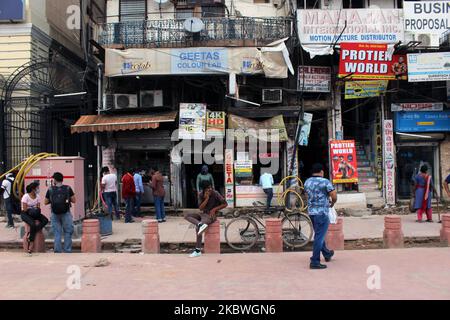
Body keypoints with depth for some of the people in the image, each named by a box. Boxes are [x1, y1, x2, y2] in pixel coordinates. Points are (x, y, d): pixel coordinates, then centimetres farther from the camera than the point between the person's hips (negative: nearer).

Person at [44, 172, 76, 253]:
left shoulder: (50, 190, -2)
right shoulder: (68, 188, -4)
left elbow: (45, 202, 6)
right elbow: (74, 200, 0)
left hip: (55, 214, 1)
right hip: (66, 214, -1)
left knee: (57, 233, 9)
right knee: (67, 232, 9)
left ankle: (57, 251, 11)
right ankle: (67, 251, 8)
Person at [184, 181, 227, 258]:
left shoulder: (215, 194, -13)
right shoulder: (202, 195, 0)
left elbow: (225, 204, -8)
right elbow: (201, 208, -7)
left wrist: (214, 209, -12)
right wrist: (206, 198, -18)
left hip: (210, 215, -7)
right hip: (203, 213, 7)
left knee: (198, 228, -25)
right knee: (186, 215, -9)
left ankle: (198, 250, -16)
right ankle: (200, 224, -31)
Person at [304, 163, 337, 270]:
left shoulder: (307, 182, 7)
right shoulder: (325, 182, -13)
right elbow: (334, 196, -14)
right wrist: (332, 203, 6)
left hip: (311, 211, 7)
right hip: (322, 212, -7)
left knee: (319, 234, 22)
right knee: (319, 237, -4)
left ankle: (327, 254, 41)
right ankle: (314, 262, -3)